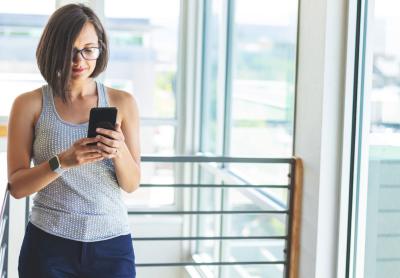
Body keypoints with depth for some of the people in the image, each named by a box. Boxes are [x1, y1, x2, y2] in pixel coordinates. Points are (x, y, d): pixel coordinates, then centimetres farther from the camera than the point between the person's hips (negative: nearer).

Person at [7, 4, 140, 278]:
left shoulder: (123, 102, 2)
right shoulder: (29, 104, -2)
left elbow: (132, 184, 2)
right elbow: (16, 186, -4)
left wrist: (119, 151, -18)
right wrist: (62, 161, -21)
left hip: (112, 242, 1)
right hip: (49, 244, -1)